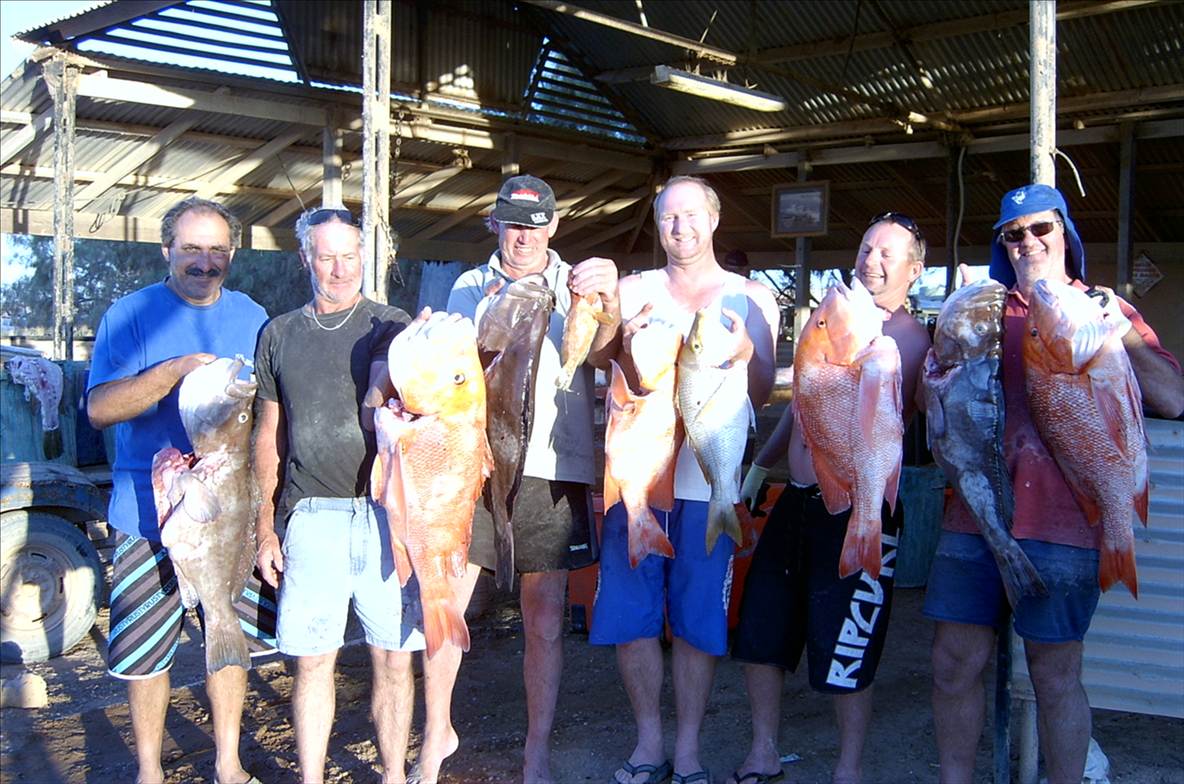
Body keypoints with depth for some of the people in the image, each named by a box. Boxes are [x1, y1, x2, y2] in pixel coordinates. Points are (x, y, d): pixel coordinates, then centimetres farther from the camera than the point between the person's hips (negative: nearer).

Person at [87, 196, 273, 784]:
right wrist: (176, 370, -27)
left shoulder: (251, 317, 7)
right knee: (145, 648, 6)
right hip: (151, 511, -3)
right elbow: (99, 407, -15)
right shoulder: (131, 315, -4)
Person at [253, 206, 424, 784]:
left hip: (385, 515, -1)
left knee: (392, 658, 5)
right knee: (312, 660, 3)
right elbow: (269, 436, 14)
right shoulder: (279, 335, 12)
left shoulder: (393, 327, 5)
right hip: (313, 518, 1)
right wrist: (264, 527, 11)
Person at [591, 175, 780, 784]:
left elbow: (760, 395, 2)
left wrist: (746, 352, -19)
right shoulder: (632, 291, 11)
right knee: (628, 615, 4)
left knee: (696, 621, 5)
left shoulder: (751, 297, 8)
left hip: (707, 479, -1)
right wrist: (623, 338, -28)